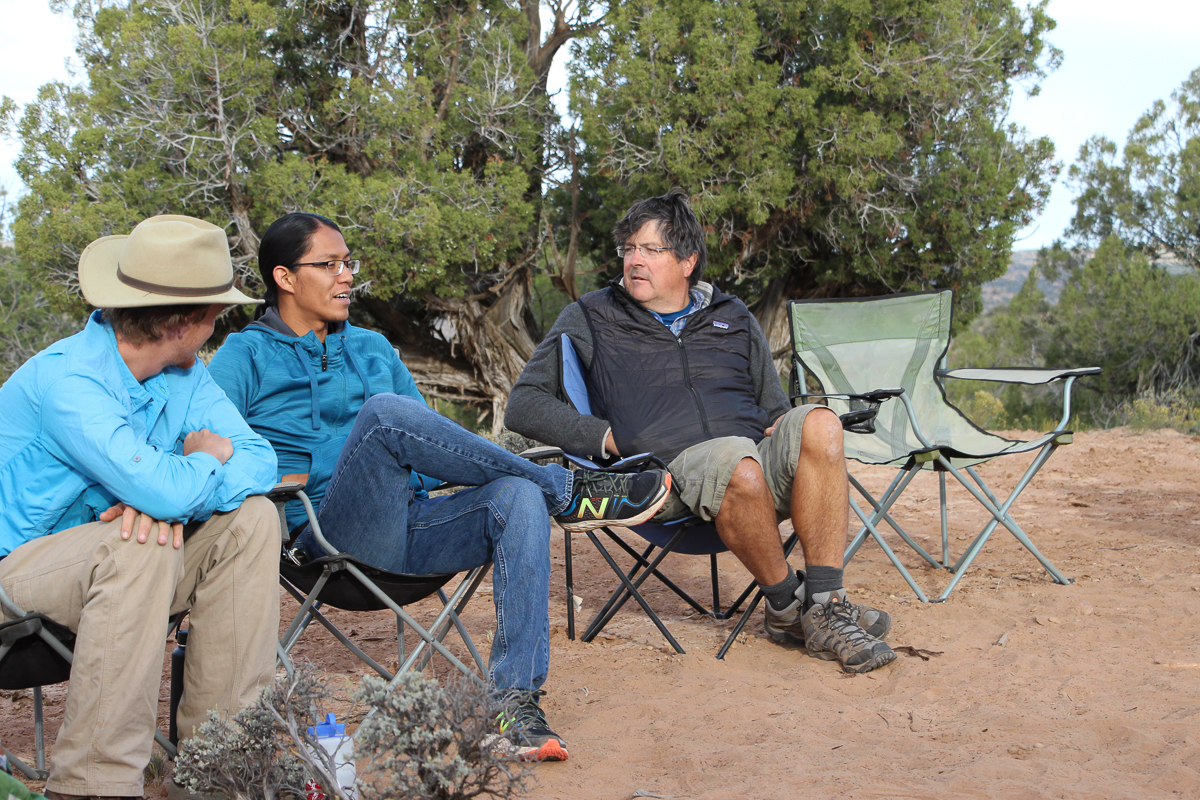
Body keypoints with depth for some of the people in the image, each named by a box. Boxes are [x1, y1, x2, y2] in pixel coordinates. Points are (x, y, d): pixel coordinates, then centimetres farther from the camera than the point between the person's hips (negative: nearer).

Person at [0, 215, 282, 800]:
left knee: (250, 517, -12)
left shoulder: (185, 376, 1)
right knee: (141, 548, -35)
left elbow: (259, 460, -7)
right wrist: (204, 461, -13)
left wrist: (171, 495, -26)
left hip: (113, 558, 8)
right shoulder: (66, 379, -26)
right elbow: (162, 490, -37)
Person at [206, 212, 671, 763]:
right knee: (384, 411, -32)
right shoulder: (246, 357, 11)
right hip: (334, 534, -5)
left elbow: (429, 439, 25)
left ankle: (514, 699, -34)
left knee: (517, 496, -26)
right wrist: (283, 479, -15)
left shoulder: (372, 348, 27)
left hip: (412, 524, 5)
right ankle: (569, 494, -20)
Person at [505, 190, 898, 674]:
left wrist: (779, 427, 3)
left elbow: (774, 407, 29)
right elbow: (523, 406, 8)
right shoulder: (590, 320, 15)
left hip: (758, 464, 4)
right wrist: (606, 439, -5)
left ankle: (824, 607, -29)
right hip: (671, 474, -3)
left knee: (817, 423, -28)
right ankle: (786, 605, -16)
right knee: (735, 460, -37)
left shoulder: (733, 319, 24)